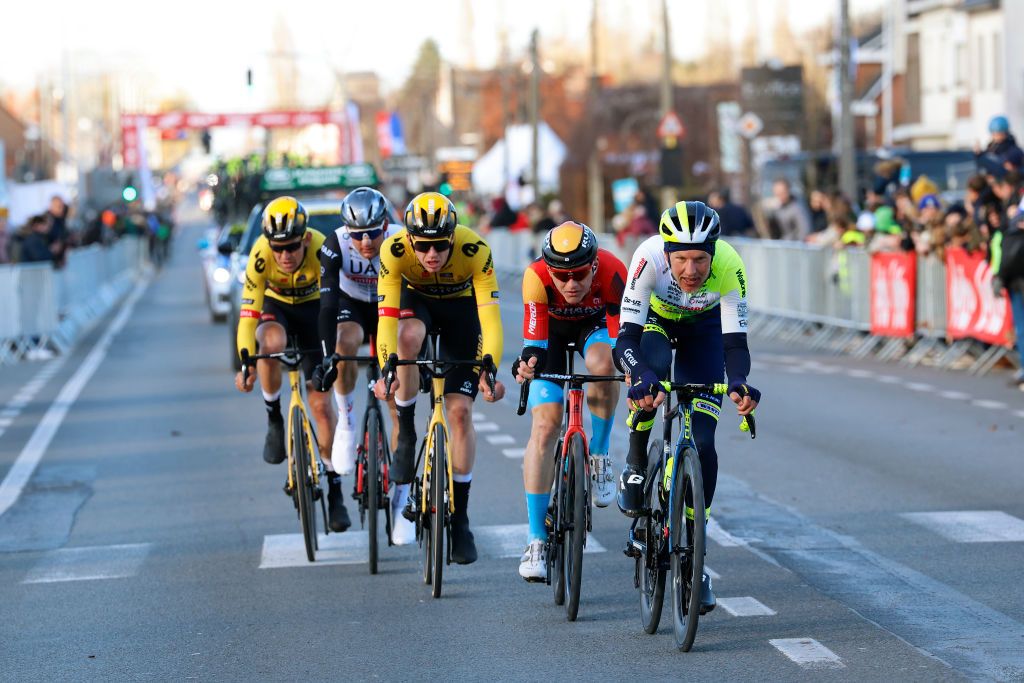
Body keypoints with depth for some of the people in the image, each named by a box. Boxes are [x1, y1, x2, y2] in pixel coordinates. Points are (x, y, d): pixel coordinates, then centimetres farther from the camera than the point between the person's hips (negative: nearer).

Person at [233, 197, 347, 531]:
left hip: (312, 308, 0)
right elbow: (248, 311, -32)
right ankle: (274, 420, -15)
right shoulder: (261, 255, -31)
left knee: (321, 403, -6)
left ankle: (335, 492, 6)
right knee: (272, 342, -38)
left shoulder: (320, 249, -34)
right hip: (276, 307, 0)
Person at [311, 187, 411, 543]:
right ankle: (346, 423, -13)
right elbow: (328, 303, -34)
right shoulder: (335, 245, -29)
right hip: (351, 306, 0)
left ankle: (402, 498, -1)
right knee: (345, 345, -37)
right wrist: (327, 357, -44)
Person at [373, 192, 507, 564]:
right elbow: (386, 315, -35)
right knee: (409, 336, -36)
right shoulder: (394, 250, -33)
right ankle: (406, 434, -14)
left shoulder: (475, 250, -34)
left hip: (461, 308, 0)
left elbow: (490, 317, -37)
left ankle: (460, 517, 2)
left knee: (460, 410, -8)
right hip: (416, 300, 0)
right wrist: (385, 371, -47)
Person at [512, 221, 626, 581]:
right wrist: (527, 362, -56)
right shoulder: (536, 277, -36)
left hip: (595, 323, 0)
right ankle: (537, 540, -8)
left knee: (602, 365, -36)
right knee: (545, 425, -13)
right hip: (552, 328, 0)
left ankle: (599, 458, -10)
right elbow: (534, 340, -35)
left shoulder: (612, 273, -36)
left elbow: (621, 339, -33)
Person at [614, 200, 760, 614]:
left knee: (703, 444, -10)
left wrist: (739, 383, -55)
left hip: (703, 328, 1)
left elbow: (735, 342, -35)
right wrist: (641, 376, -59)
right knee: (651, 372, -37)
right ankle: (635, 468, -10)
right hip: (654, 320, -1)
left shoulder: (729, 267, -36)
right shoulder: (649, 258, -38)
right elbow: (627, 336, -40)